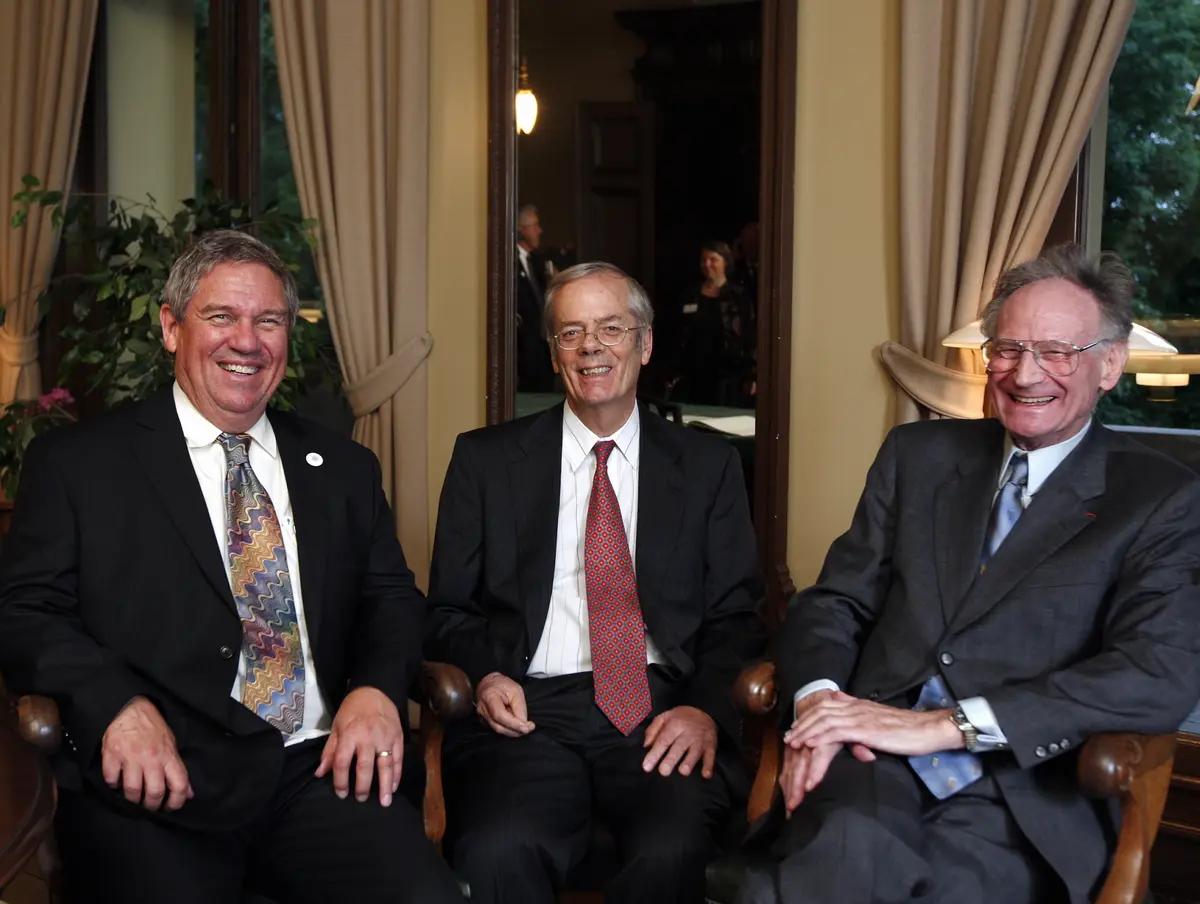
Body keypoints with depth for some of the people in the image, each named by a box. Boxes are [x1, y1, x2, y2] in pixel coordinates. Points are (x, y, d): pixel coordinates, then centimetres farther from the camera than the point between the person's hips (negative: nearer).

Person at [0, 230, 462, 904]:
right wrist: (118, 704, -15)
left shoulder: (346, 469, 19)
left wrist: (377, 688, -4)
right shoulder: (77, 463, 9)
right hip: (154, 785, -2)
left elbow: (393, 597, 19)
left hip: (319, 771, 3)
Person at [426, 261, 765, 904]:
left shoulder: (708, 465, 16)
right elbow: (449, 607, 15)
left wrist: (707, 709, -9)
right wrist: (484, 675, -7)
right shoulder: (485, 459, 15)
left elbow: (735, 616, 11)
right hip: (530, 710, 0)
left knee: (671, 852, -32)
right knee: (498, 852, -33)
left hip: (664, 710, 1)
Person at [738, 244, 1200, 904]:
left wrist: (942, 724, -17)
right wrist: (818, 700, -9)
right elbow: (836, 599, 15)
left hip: (1017, 800, -1)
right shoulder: (918, 454, 18)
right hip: (875, 771, 2)